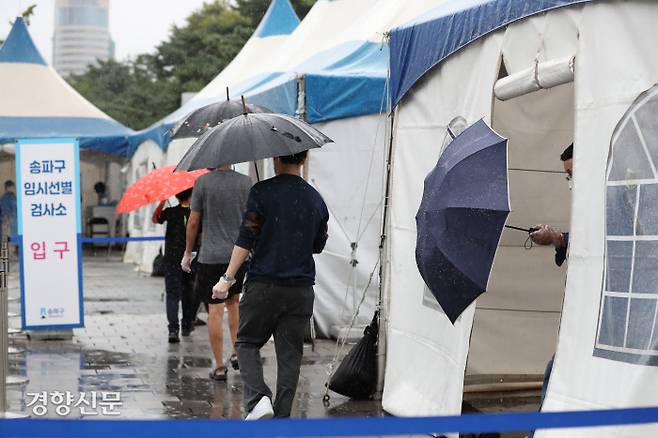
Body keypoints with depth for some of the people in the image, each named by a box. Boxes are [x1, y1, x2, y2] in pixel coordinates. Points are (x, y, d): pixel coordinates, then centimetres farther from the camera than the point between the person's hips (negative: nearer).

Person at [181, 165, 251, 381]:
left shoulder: (202, 182, -6)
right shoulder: (245, 182, 0)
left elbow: (193, 221, -3)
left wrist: (188, 253, 9)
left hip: (211, 256, -3)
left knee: (215, 310, 1)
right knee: (233, 301, 24)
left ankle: (219, 367, 3)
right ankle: (237, 352, 17)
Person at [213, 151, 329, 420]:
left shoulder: (262, 192, -6)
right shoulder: (315, 199, 8)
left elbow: (246, 239, -11)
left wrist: (228, 278, -8)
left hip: (264, 284, -3)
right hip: (301, 289, 4)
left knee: (247, 342, 10)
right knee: (289, 352, 8)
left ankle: (257, 398, -10)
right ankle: (282, 416, 8)